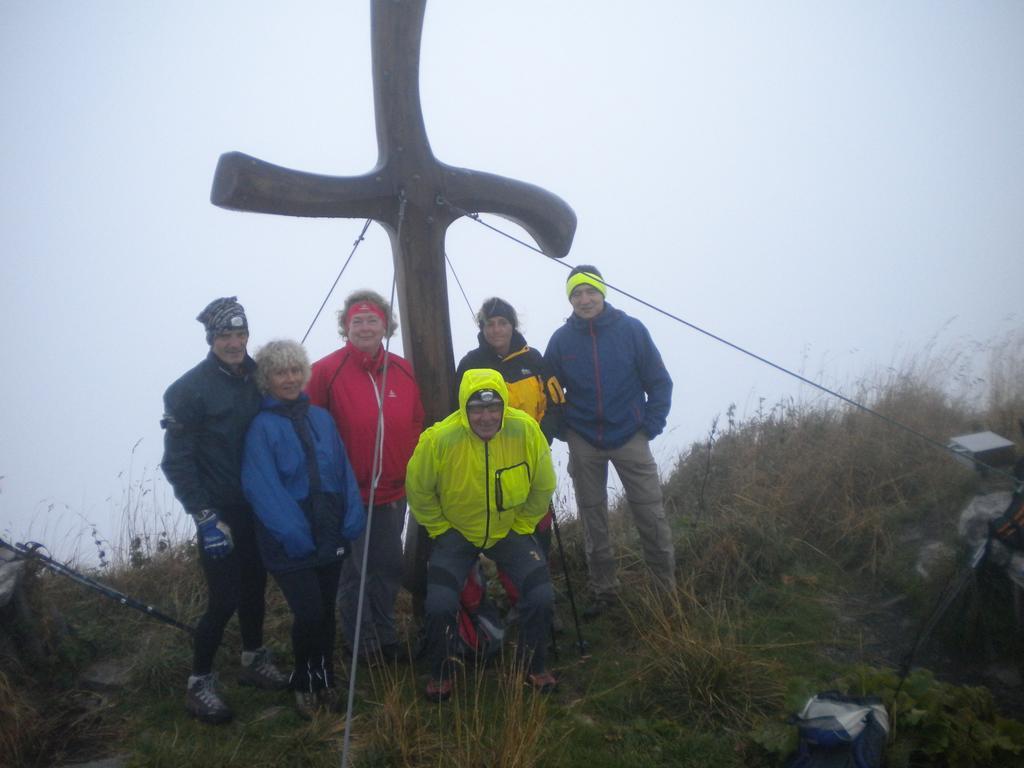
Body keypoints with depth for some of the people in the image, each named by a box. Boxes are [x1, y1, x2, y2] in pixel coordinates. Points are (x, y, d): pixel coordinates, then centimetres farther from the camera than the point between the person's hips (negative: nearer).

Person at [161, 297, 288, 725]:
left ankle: (254, 661, 36)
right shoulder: (189, 389, -12)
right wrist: (204, 516, -17)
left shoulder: (257, 378, 3)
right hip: (220, 511, -5)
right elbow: (176, 461, -12)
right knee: (224, 599, -4)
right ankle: (199, 685, 14)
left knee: (255, 585, 17)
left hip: (257, 507, 5)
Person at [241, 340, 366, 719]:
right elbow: (262, 487, -15)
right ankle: (303, 683, 20)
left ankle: (324, 680, 34)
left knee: (326, 610, 14)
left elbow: (344, 470, 5)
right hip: (290, 543, -4)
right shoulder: (261, 426, -8)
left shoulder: (321, 418, 6)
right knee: (309, 613, -6)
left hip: (330, 537, 4)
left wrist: (352, 519, -6)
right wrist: (293, 534, -21)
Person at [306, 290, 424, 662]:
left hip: (393, 492, 5)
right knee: (354, 569, 6)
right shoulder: (326, 371, -9)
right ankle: (363, 644, 23)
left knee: (389, 567, 15)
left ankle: (386, 638, 33)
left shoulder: (404, 371, 5)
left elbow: (417, 425, 12)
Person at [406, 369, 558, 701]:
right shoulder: (440, 438, -26)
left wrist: (522, 525, 0)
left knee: (541, 596, -11)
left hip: (511, 530, 2)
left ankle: (534, 666, 17)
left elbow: (543, 487, -3)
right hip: (456, 532, -1)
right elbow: (418, 491, -8)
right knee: (439, 605, -16)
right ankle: (440, 674, 13)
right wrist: (440, 528, -4)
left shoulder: (526, 431, -20)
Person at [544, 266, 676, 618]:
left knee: (651, 516, -1)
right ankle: (602, 590, 23)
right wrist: (562, 430, 0)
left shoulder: (631, 329, -5)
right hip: (583, 443, 2)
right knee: (593, 519, 10)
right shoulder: (561, 339, -1)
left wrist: (651, 426, -7)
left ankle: (667, 588, 12)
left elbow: (659, 382, -1)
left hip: (630, 437, -2)